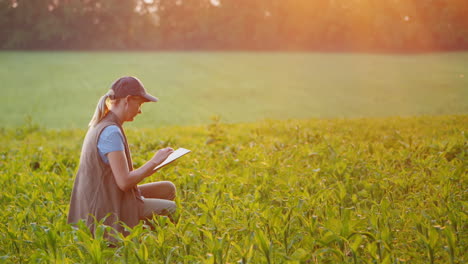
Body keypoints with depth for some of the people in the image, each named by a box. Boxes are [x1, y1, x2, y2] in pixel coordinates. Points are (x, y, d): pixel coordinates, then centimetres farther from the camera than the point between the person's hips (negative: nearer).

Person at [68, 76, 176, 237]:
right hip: (110, 209, -10)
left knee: (168, 188, 15)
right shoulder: (111, 132, -21)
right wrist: (155, 161, -14)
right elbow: (124, 182, -24)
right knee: (172, 208, -2)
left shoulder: (100, 125, 10)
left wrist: (151, 166, 9)